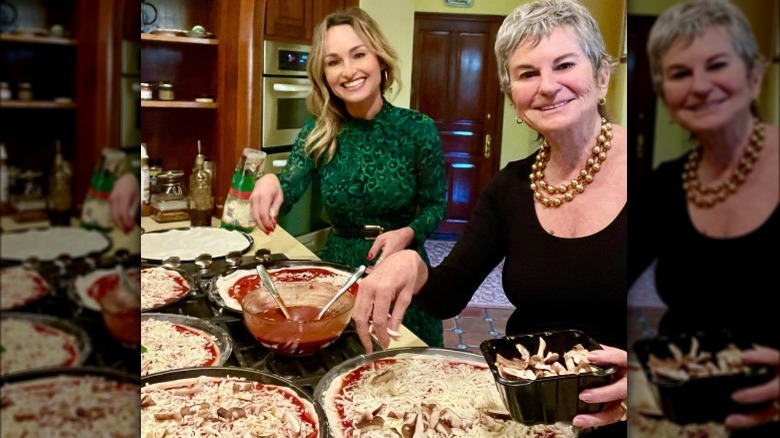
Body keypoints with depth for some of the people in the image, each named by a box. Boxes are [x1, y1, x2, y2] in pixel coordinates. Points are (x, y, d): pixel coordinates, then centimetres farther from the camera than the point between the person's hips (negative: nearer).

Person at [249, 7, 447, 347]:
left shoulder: (418, 129, -11)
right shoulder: (316, 133, -4)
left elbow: (435, 206, -3)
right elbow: (288, 191, -16)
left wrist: (407, 234, -22)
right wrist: (270, 183, -39)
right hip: (337, 268, 2)